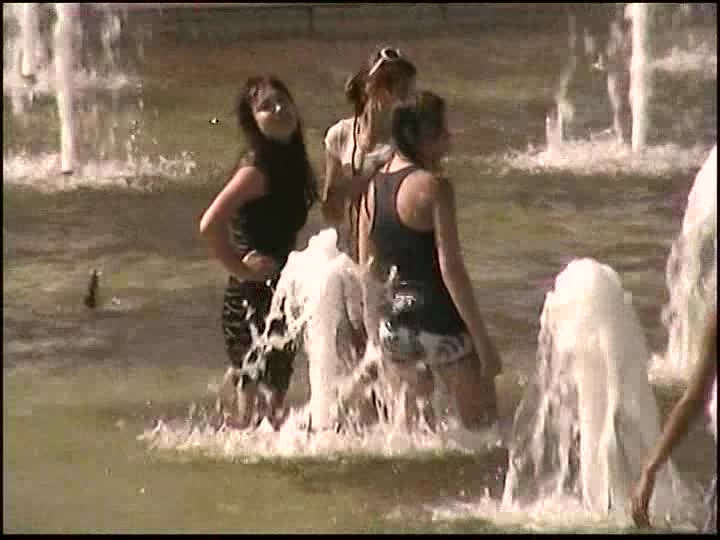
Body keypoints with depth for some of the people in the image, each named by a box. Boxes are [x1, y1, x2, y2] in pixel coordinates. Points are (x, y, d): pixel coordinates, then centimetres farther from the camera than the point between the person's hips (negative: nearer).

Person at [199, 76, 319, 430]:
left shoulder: (292, 164, 9)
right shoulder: (257, 170, -18)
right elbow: (209, 226, -28)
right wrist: (241, 268, -18)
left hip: (280, 291, 9)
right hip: (252, 295, -9)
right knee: (248, 388, -4)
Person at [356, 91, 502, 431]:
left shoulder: (373, 187, 8)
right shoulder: (433, 187, -12)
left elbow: (368, 268, 13)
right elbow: (450, 269, -15)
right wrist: (482, 340, -12)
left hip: (392, 319, 7)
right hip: (437, 317, -7)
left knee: (411, 428, 16)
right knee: (482, 427, 4)